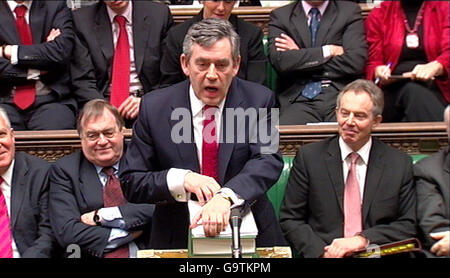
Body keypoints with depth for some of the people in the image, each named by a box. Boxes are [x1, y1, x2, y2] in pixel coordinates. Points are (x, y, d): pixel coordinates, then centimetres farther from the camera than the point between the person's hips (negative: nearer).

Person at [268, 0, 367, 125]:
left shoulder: (350, 11, 12)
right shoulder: (280, 16, 12)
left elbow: (356, 62, -3)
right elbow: (280, 62, -6)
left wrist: (300, 56, -1)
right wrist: (329, 51, -4)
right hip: (300, 98, 1)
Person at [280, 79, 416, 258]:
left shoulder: (401, 164, 6)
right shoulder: (308, 157, 5)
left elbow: (408, 225, 5)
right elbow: (290, 219, 4)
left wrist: (363, 240, -10)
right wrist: (321, 251, -12)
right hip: (327, 253, 0)